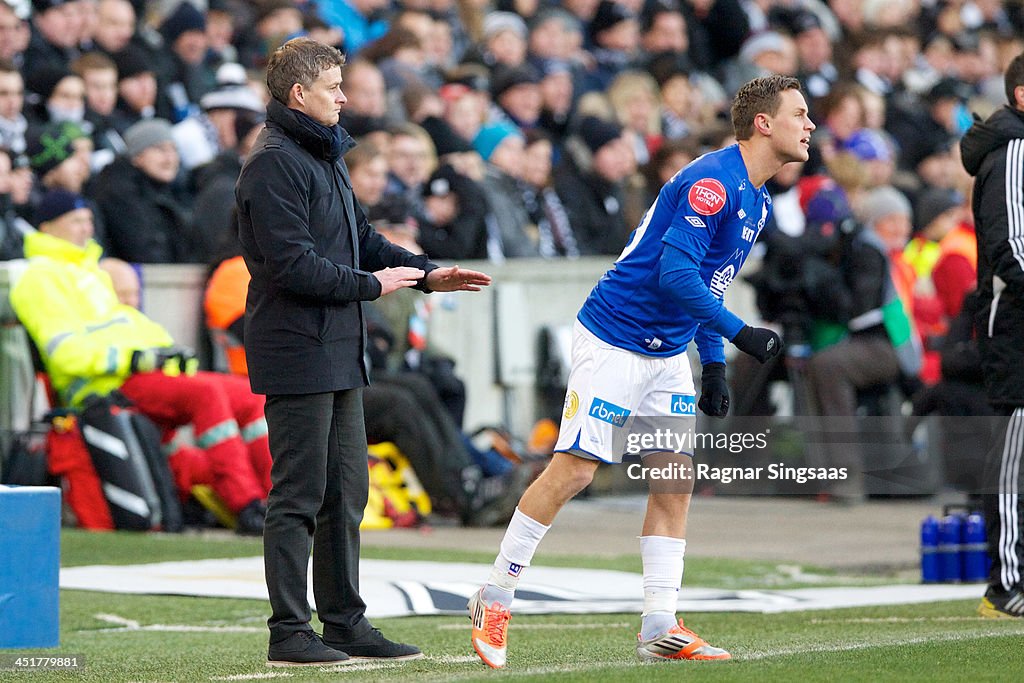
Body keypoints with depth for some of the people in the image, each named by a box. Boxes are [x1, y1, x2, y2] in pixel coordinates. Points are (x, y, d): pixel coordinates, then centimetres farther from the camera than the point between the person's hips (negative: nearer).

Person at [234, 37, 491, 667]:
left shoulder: (327, 156, 18)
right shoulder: (274, 164, -14)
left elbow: (361, 237, 25)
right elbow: (293, 264, -21)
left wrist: (426, 275, 13)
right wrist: (371, 284, -13)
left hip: (339, 353, 10)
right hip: (296, 352, -10)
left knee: (346, 493, 12)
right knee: (299, 496, -5)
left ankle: (346, 622, 19)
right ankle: (289, 633, -1)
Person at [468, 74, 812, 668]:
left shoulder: (757, 201, 11)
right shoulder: (710, 182, -19)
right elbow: (676, 274, -26)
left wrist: (714, 364, 15)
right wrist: (741, 334, -26)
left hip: (669, 356, 9)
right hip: (614, 343, -9)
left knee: (677, 480, 2)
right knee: (574, 470, -9)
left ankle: (660, 629, 4)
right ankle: (495, 600, 3)